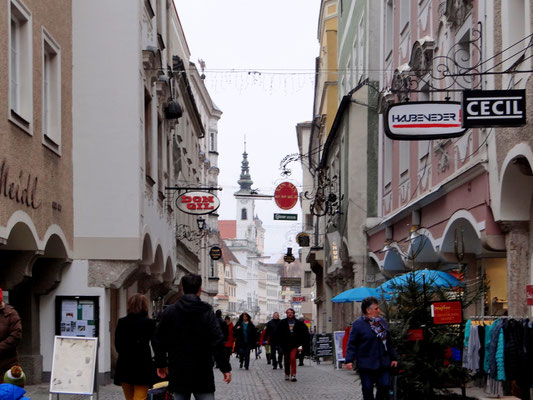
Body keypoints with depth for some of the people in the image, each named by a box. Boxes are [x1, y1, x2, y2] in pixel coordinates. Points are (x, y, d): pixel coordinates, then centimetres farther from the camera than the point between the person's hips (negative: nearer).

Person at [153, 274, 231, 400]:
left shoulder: (169, 311, 2)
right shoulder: (206, 311, -8)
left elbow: (159, 341, 7)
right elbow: (217, 342, -12)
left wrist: (161, 364, 19)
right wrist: (225, 368, -6)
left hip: (178, 372, 3)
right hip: (202, 373, -3)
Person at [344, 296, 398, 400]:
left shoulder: (382, 321, 12)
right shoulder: (358, 324, -7)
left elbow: (388, 342, 19)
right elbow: (352, 344, -8)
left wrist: (393, 358, 18)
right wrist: (349, 360, -16)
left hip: (383, 364, 5)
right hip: (366, 366, -5)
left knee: (384, 387, 1)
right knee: (368, 391, 2)